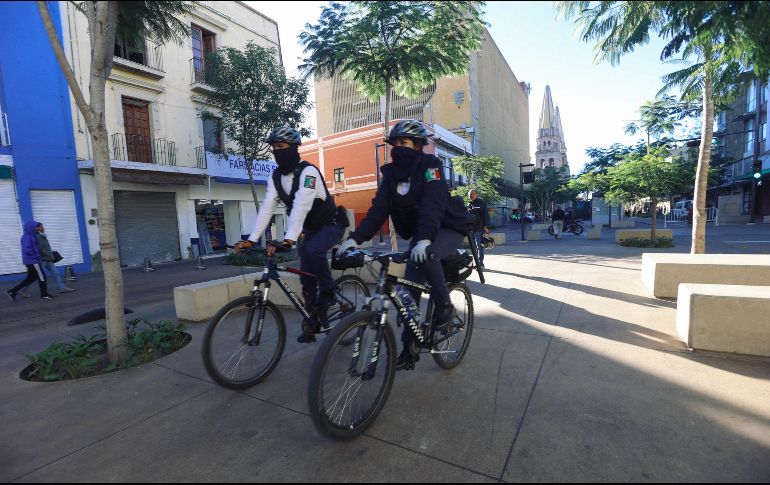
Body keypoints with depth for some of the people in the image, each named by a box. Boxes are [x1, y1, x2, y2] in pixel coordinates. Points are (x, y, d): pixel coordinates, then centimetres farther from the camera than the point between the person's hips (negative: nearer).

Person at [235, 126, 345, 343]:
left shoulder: (308, 171, -25)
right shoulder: (275, 177, -2)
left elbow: (301, 207, -37)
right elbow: (266, 208, -9)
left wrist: (288, 240, -47)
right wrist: (251, 239, -19)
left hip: (331, 225, -7)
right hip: (311, 229, 7)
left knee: (312, 250, -36)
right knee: (306, 277, 2)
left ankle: (328, 292, -12)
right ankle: (311, 323, 15)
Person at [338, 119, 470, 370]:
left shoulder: (429, 165, -15)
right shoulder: (391, 173, 0)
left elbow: (433, 204, -31)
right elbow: (378, 209, -10)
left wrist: (425, 239, -48)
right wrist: (355, 238, -24)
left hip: (448, 228, -5)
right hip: (418, 233, 5)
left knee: (425, 255, -37)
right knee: (409, 286, -5)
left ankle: (445, 307, -12)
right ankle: (409, 347, 8)